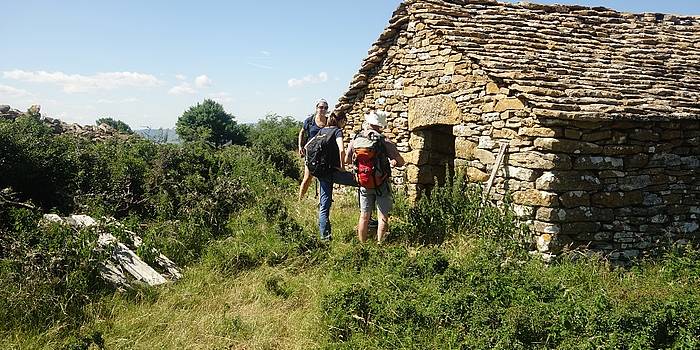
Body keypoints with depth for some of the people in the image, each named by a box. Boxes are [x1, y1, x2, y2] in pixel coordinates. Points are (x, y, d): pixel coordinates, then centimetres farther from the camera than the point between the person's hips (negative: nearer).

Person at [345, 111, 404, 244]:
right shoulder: (385, 142, -15)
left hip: (364, 185, 4)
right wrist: (392, 162, 10)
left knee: (364, 216, 13)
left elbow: (346, 160, 8)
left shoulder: (355, 141, -4)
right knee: (383, 217, 5)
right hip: (382, 185, -4)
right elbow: (401, 162, -11)